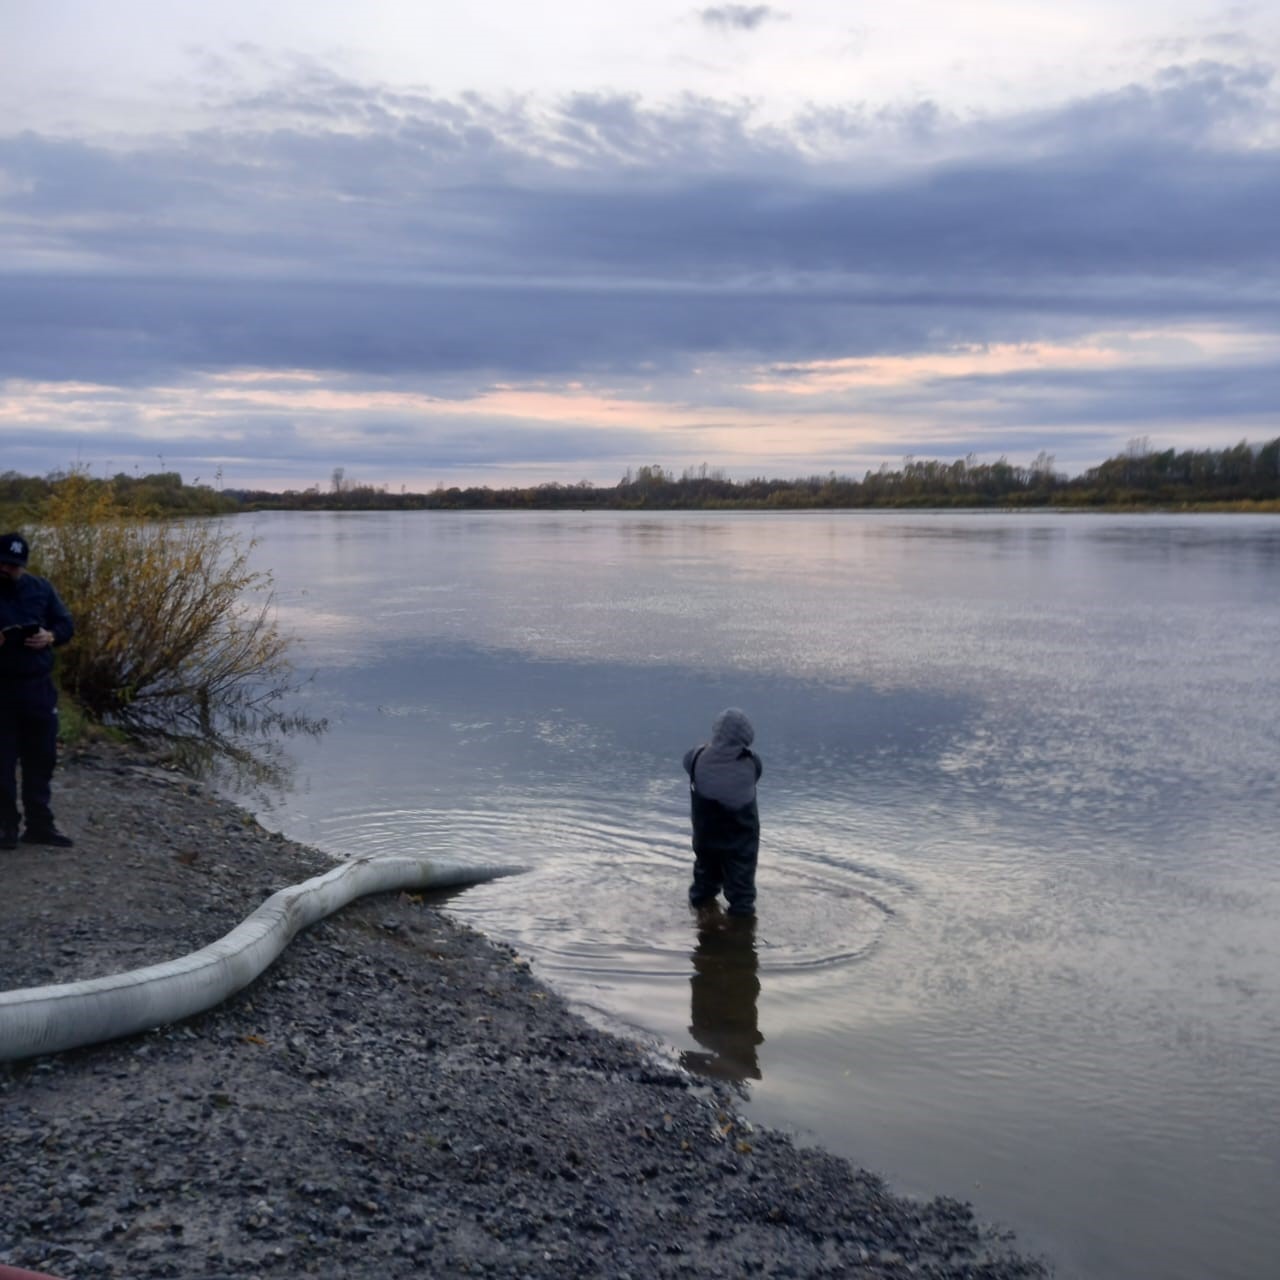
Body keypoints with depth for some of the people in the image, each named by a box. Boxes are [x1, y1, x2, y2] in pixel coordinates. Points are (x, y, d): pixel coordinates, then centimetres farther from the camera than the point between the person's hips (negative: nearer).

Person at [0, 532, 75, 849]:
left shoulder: (40, 588, 6)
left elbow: (66, 624, 11)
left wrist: (50, 636, -10)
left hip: (38, 686, 3)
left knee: (41, 758, 10)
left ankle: (40, 825, 20)